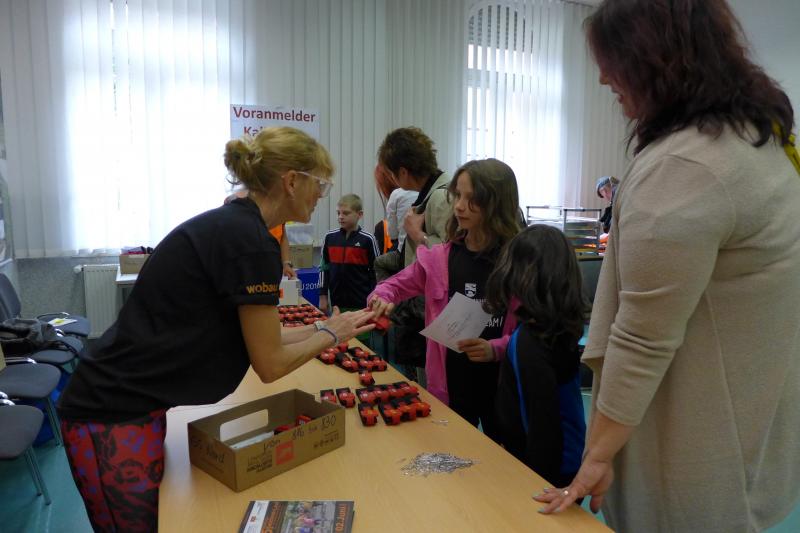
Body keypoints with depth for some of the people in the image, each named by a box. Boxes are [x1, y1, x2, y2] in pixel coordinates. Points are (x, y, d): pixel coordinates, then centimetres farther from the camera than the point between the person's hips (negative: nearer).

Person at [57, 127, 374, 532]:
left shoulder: (229, 225, 7)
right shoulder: (251, 241, -21)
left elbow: (254, 338, 14)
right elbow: (269, 364, -14)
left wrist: (324, 328, 15)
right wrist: (331, 335, 1)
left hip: (121, 404, 9)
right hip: (114, 421, -9)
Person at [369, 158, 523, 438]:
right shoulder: (438, 258, -3)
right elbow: (396, 284, 11)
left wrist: (495, 349, -23)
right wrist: (383, 298, -10)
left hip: (502, 385, -1)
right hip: (451, 383, 2)